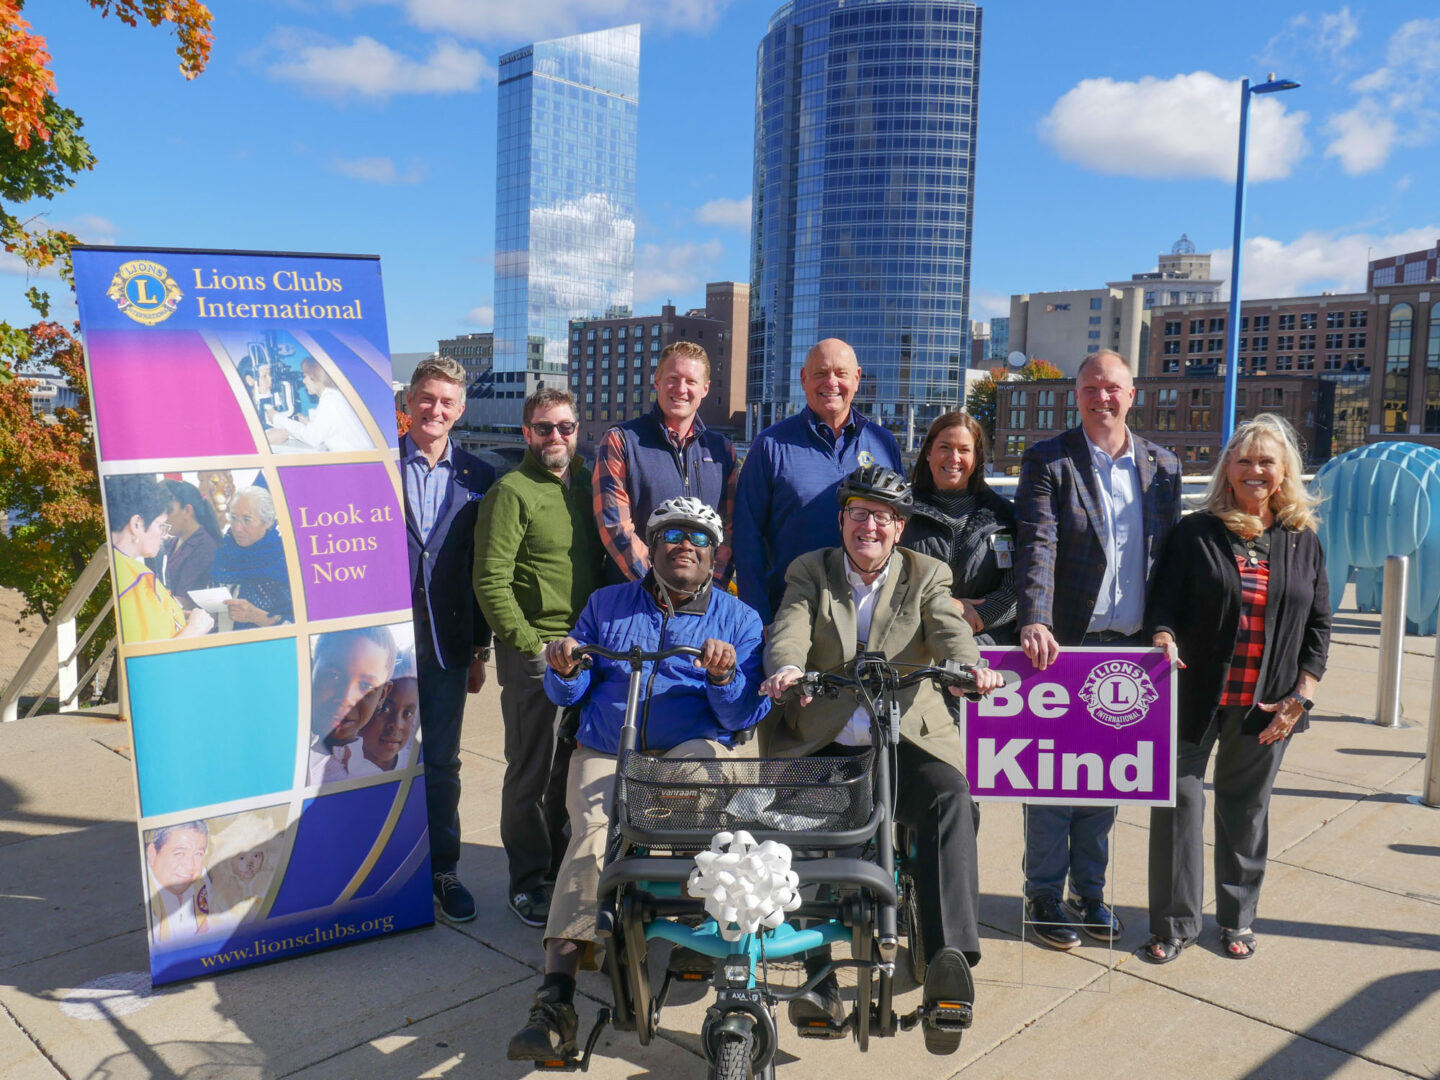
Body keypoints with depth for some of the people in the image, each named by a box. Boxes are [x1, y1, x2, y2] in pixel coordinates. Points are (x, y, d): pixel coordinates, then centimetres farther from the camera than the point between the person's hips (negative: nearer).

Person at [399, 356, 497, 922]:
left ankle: (442, 870, 26)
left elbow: (483, 569, 6)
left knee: (442, 764, 12)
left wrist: (480, 649, 6)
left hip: (446, 642, 2)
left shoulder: (477, 477, 4)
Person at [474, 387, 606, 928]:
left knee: (573, 767, 15)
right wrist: (532, 645, -15)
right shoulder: (511, 492, -9)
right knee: (532, 772, 3)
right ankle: (528, 882, 18)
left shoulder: (586, 483, 12)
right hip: (533, 655, -6)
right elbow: (491, 582, -13)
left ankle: (563, 865, 32)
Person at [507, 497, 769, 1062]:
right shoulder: (607, 605, 15)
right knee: (593, 835, -27)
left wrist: (725, 677, -19)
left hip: (695, 750, -1)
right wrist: (564, 671, -11)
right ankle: (555, 998, -29)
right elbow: (568, 695, 12)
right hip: (604, 754, 1)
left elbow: (743, 718, 1)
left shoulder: (739, 619, 10)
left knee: (707, 758, -36)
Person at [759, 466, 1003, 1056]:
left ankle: (951, 956, -40)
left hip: (906, 740, 0)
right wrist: (786, 670, -33)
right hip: (825, 746, 1)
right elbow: (789, 630, -8)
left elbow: (949, 629, -8)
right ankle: (820, 986, -16)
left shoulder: (926, 576, 11)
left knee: (949, 798, -31)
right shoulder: (809, 574, 10)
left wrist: (969, 667, -32)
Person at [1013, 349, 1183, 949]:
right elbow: (1036, 547, -15)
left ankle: (1089, 891, 28)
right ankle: (1044, 895, 19)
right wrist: (1035, 621, -28)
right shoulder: (1047, 460, -3)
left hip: (1132, 649, 4)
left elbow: (1170, 557, 10)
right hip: (1065, 644, -3)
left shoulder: (1162, 466, 9)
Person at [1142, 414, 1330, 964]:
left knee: (1246, 809, 13)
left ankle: (1237, 919, 30)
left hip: (1265, 707, 2)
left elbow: (1319, 626, 7)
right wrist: (1163, 639, -25)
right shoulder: (1195, 532, -1)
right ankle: (1174, 923, 14)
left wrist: (1300, 697, -1)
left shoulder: (1304, 542, 6)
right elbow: (1164, 601, -4)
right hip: (1194, 697, -2)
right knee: (1178, 800, 1)